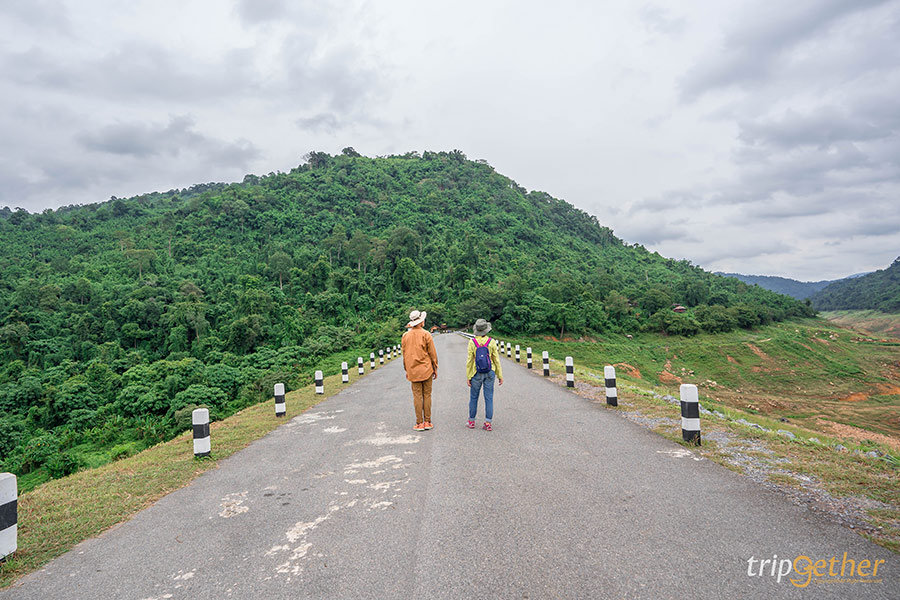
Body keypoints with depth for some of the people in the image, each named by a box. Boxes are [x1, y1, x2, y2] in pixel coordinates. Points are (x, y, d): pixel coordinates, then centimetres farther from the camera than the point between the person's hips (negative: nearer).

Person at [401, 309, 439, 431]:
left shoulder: (405, 336, 2)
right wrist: (435, 368, 7)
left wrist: (407, 370, 18)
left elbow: (404, 354, 9)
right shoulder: (426, 334, -7)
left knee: (417, 396, 4)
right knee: (427, 395, 5)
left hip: (413, 371, 2)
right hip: (426, 369, -2)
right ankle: (427, 422, 9)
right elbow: (432, 353, -3)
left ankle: (419, 423, 5)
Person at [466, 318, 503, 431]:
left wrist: (468, 376, 0)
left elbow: (470, 361, -8)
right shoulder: (491, 342, -8)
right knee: (489, 398, 7)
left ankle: (471, 421, 23)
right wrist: (500, 376, 5)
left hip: (476, 374, 0)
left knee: (473, 397, 14)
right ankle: (488, 423, 8)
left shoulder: (472, 342, -10)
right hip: (489, 373, 1)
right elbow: (497, 360, -3)